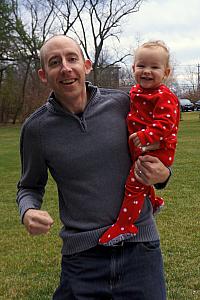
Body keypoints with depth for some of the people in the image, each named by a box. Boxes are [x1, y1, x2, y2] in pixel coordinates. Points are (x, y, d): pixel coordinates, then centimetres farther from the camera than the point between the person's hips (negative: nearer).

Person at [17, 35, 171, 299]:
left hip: (139, 246, 1)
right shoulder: (36, 127, -5)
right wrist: (28, 212, -12)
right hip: (81, 256, 0)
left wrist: (162, 175, -11)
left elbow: (150, 151, 11)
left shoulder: (122, 103, -5)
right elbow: (30, 187, 9)